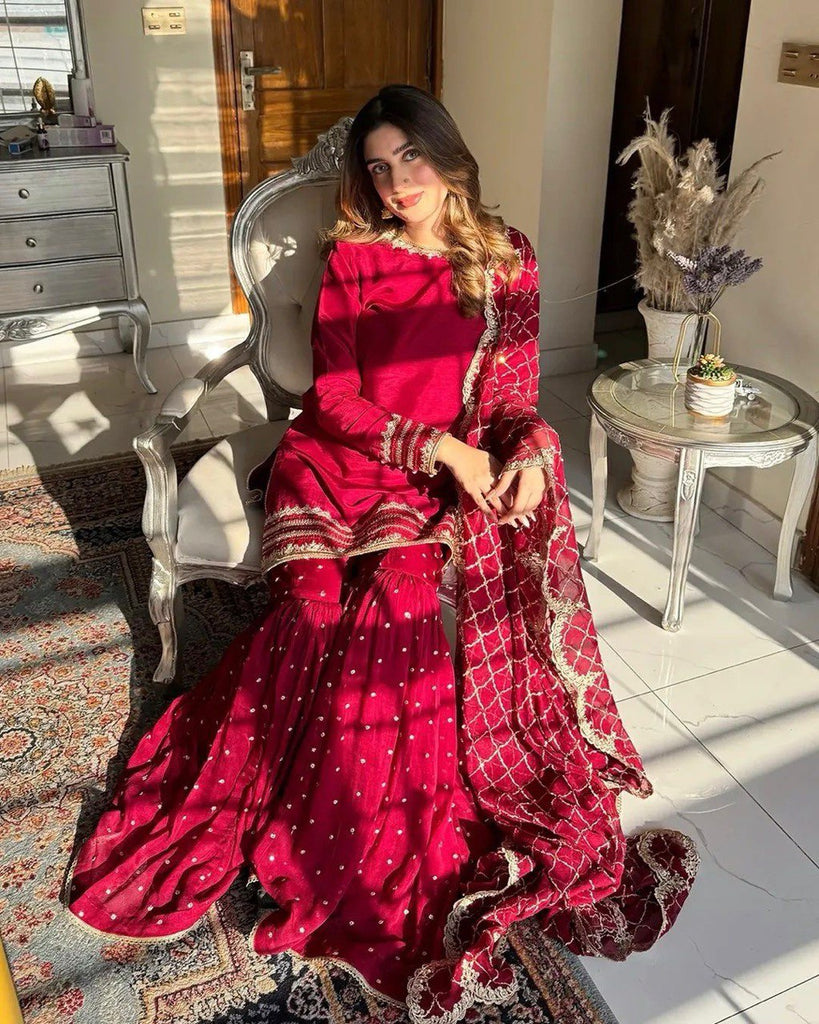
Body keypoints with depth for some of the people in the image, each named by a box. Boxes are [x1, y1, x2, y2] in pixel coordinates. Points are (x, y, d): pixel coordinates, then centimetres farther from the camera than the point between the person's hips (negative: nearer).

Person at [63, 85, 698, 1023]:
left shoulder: (509, 262, 7)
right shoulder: (352, 257, 3)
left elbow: (516, 399, 9)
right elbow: (334, 398, -2)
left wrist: (527, 452, -14)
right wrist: (437, 446, -14)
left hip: (456, 474, 0)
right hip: (340, 460, 0)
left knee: (402, 578, -29)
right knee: (327, 595, -27)